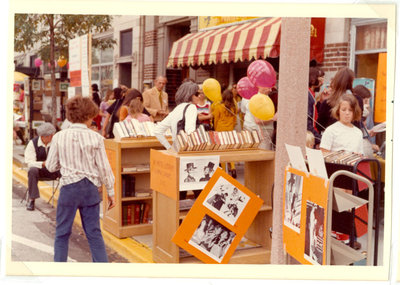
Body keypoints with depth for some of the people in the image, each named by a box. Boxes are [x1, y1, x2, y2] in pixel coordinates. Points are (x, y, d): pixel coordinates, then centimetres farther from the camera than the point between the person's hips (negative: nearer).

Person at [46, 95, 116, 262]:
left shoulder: (59, 137, -4)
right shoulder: (95, 138, -7)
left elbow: (51, 166, 2)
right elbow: (104, 168, -4)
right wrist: (110, 192, 5)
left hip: (69, 187, 0)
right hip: (90, 188, 0)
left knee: (62, 233, 13)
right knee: (94, 233, 9)